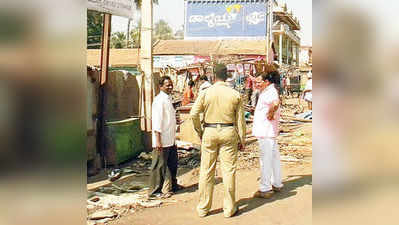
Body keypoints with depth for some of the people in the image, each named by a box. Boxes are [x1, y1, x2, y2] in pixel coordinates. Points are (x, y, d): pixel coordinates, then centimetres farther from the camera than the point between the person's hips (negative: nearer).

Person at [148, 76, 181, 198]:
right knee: (159, 165, -1)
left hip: (170, 140, 9)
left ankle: (171, 185, 33)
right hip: (162, 140, -9)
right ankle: (155, 190, 9)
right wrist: (158, 140, -22)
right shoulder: (159, 100, -15)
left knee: (172, 163, 18)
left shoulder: (168, 98, 14)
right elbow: (156, 121, -19)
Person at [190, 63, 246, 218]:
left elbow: (193, 114, -6)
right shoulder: (235, 95, 0)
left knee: (206, 170, 8)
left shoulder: (205, 93, -3)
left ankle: (203, 208, 17)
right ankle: (229, 208, 13)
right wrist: (241, 140, 9)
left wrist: (199, 132, 7)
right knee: (228, 170, 6)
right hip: (229, 133, 0)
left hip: (209, 132, 0)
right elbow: (240, 119, 2)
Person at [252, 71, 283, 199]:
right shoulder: (267, 92, 14)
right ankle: (277, 184, 29)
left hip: (266, 132, -11)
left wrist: (271, 113, -27)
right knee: (273, 158, 17)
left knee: (266, 160, -5)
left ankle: (265, 189, 2)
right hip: (268, 131, 11)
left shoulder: (270, 92, -18)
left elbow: (276, 103, -40)